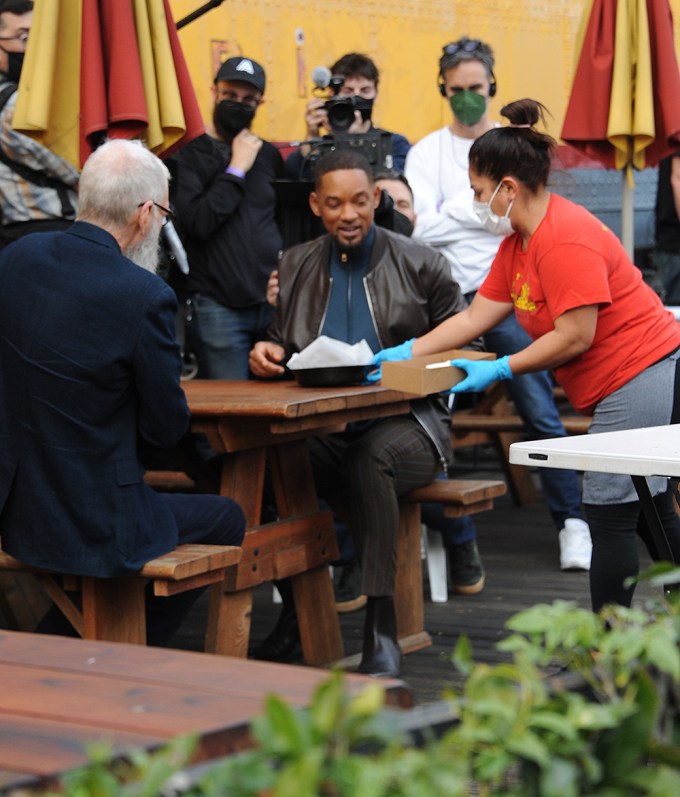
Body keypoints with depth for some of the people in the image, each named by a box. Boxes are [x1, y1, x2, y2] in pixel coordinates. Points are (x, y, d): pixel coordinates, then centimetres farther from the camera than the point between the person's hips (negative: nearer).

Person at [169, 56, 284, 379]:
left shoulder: (268, 154, 16)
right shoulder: (188, 155, 0)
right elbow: (197, 223, -13)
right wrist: (237, 169, -8)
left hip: (273, 301, 5)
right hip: (218, 305, -4)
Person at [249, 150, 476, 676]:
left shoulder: (419, 265, 6)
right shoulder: (296, 268, 15)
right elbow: (282, 349, 19)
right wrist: (269, 354, -5)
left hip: (407, 421, -3)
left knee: (373, 457, -39)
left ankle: (382, 628, -35)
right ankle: (295, 608, -16)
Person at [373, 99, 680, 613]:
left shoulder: (564, 239, -20)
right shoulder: (518, 240, 13)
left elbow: (575, 337, -23)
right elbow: (476, 317, 14)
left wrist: (500, 370, -17)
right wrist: (404, 355, 8)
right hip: (627, 383, 11)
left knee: (612, 514, -7)